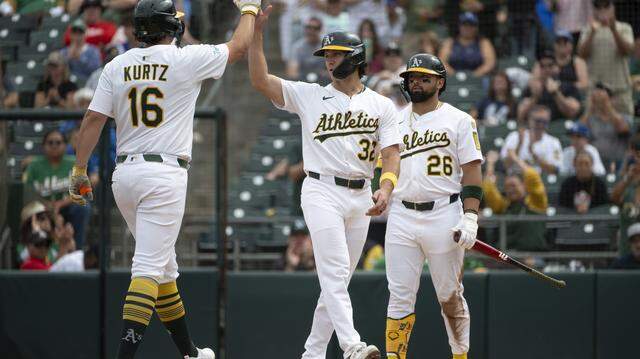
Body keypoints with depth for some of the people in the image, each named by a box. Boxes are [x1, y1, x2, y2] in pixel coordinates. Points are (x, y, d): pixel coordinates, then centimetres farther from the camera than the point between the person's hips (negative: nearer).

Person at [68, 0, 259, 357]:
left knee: (164, 266, 17)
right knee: (150, 267, -11)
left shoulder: (116, 66, 6)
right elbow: (239, 46, 7)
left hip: (124, 172, 6)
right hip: (165, 174, -6)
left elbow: (93, 119, 2)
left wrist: (79, 172, 6)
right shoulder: (186, 59, -6)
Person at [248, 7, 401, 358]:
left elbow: (391, 153, 1)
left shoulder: (382, 105, 10)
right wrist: (256, 32, -11)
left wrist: (386, 189, -18)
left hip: (361, 197, 3)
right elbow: (260, 80, -2)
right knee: (335, 272, -19)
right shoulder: (309, 96, 7)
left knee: (337, 279, 6)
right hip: (322, 193, -3)